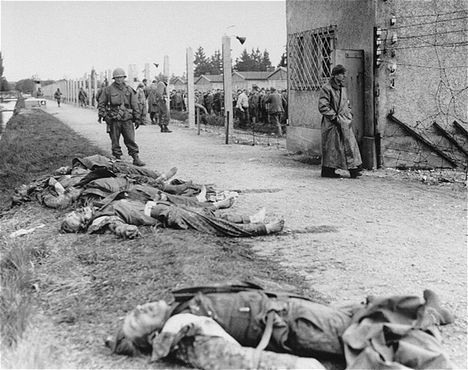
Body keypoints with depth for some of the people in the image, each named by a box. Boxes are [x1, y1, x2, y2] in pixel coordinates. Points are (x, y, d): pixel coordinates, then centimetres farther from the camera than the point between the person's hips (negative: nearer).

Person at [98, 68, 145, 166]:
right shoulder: (108, 90, 4)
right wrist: (104, 115, -5)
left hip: (127, 119, 1)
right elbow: (101, 103, 7)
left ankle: (136, 158, 1)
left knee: (130, 139, -2)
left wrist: (137, 118, 7)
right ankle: (117, 158, 13)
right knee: (115, 141, 4)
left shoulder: (129, 90, 9)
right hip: (114, 120, -1)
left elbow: (135, 105, 11)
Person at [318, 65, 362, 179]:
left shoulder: (343, 88, 15)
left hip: (345, 123, 8)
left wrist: (349, 116, 12)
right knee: (332, 147, -2)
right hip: (332, 124, -8)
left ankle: (353, 169, 6)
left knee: (350, 144, 3)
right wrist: (334, 117, -16)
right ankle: (328, 170, 9)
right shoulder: (327, 88, -11)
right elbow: (323, 107, -16)